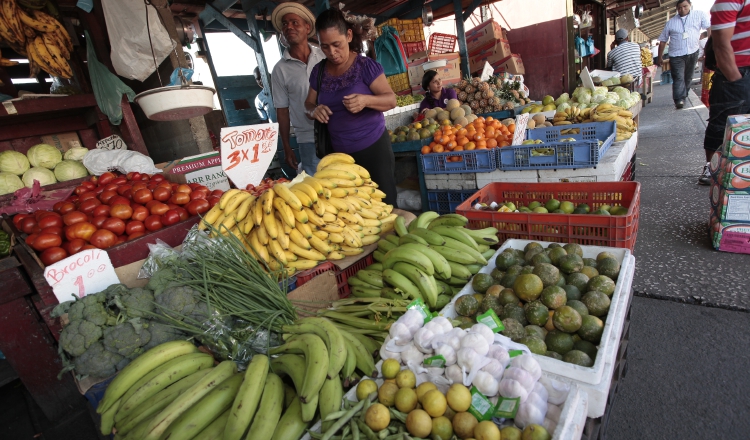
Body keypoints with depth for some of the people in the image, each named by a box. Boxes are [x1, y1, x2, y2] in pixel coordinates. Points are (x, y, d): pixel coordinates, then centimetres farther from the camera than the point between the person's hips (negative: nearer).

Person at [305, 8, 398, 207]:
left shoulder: (366, 65, -8)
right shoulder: (319, 71, 5)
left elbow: (391, 100, -9)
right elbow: (308, 103, 13)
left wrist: (366, 100, -30)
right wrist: (314, 110, -12)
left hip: (373, 147, -4)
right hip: (339, 152, 4)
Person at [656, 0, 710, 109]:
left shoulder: (699, 15, 7)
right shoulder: (671, 22, 9)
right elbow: (663, 41, 11)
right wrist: (660, 57, 7)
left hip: (693, 53, 2)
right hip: (676, 55, -2)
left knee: (688, 77, 12)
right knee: (678, 77, -14)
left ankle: (683, 96, 26)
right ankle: (679, 100, -23)